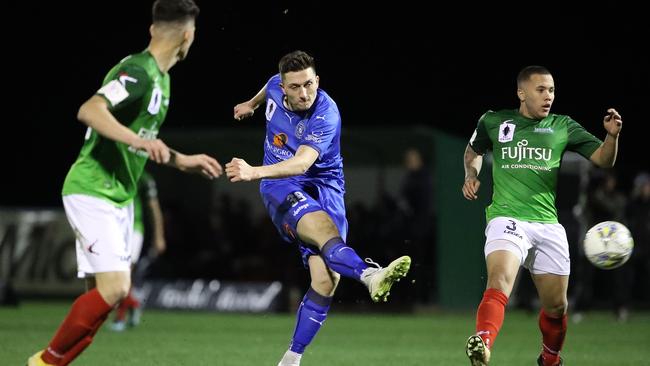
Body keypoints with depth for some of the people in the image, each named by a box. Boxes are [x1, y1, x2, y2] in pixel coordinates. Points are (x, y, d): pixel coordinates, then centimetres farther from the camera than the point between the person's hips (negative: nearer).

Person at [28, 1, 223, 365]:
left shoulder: (161, 78, 14)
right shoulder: (137, 72, -17)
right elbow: (90, 111, -33)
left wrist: (183, 161, 32)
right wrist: (138, 140, -43)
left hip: (120, 197, 10)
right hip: (93, 193, -10)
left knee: (106, 293, 7)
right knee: (113, 288, -19)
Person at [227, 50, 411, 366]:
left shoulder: (325, 115, -22)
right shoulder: (276, 87, -6)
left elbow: (302, 162, -37)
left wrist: (255, 172, -51)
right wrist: (252, 103, 45)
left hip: (324, 186, -1)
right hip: (280, 187, 1)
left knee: (326, 279, -18)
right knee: (322, 226, -34)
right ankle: (370, 275, -63)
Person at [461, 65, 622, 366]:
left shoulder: (562, 127, 9)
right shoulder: (493, 122, 8)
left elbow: (603, 160, 5)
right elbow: (473, 151, 28)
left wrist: (612, 135, -15)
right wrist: (471, 175, 8)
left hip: (548, 224, 3)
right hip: (507, 217, -3)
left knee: (556, 305, 10)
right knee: (499, 282, -30)